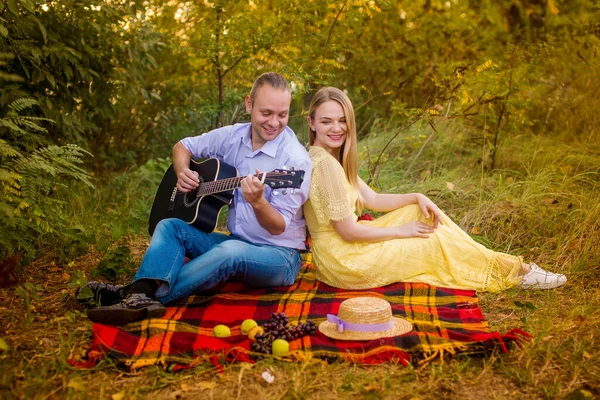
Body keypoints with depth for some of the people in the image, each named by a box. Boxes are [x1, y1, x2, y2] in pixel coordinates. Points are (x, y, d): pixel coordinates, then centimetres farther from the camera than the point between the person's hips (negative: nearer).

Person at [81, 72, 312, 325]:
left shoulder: (295, 159, -16)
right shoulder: (233, 136, 1)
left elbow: (277, 228, -18)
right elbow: (183, 147, 16)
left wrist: (258, 202, -40)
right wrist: (182, 172, -6)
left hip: (279, 257, -6)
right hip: (235, 243, 6)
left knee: (231, 250, -37)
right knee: (170, 226, -10)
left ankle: (147, 295, -32)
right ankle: (140, 296, -34)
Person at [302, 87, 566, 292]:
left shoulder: (333, 158, 9)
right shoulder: (324, 163, -23)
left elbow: (372, 199, 13)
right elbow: (348, 231, -23)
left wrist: (417, 198, -1)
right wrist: (401, 231, -10)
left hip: (349, 245, 9)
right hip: (342, 261, -9)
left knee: (423, 211, 6)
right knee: (437, 242, -5)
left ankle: (514, 268, 6)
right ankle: (516, 273, 11)